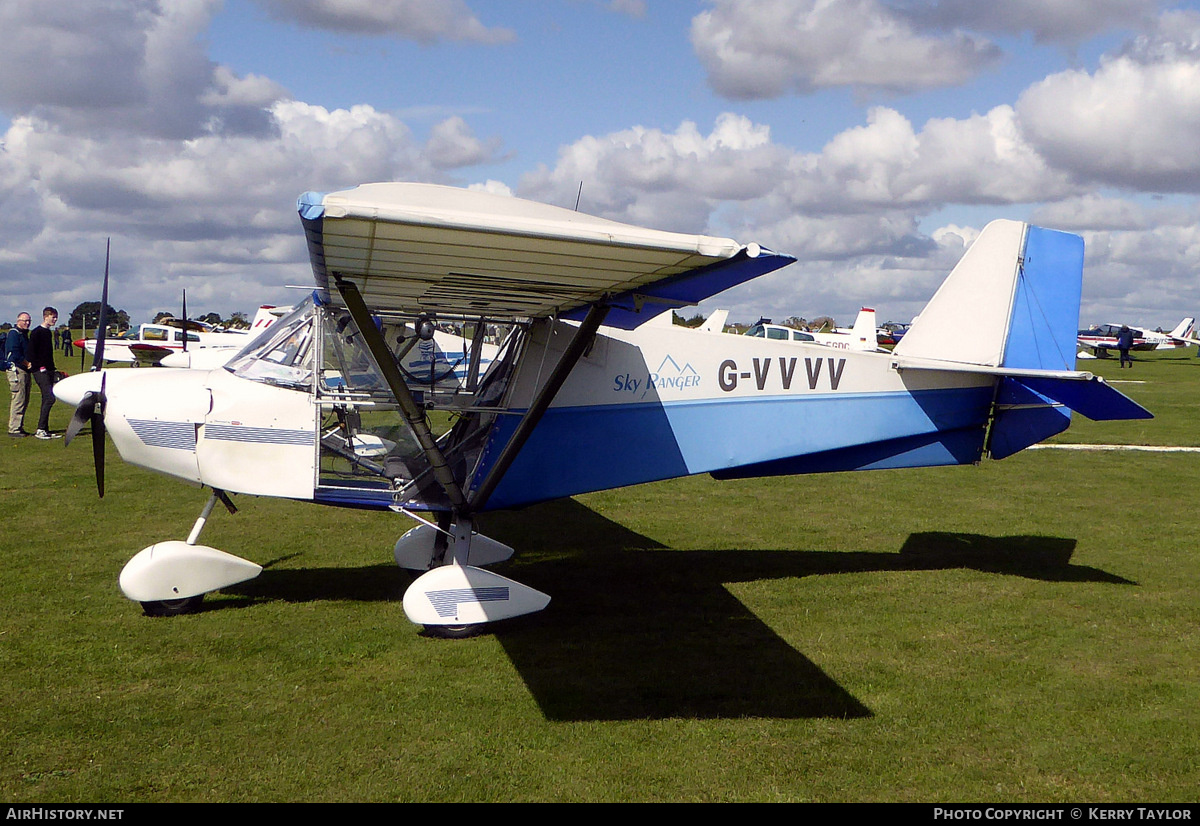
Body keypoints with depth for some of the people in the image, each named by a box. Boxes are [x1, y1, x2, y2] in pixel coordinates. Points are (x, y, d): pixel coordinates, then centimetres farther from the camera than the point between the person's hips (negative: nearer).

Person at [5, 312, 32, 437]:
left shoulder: (24, 334, 20)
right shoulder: (14, 334, -9)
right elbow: (14, 354, -19)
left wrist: (30, 364, 8)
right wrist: (27, 363, -13)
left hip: (25, 371, 10)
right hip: (16, 370, -10)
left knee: (24, 401, 11)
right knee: (18, 400, -11)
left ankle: (19, 427, 17)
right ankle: (14, 429, -9)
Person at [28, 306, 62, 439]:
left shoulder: (48, 332, 18)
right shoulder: (37, 332, -9)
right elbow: (32, 351, -15)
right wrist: (40, 366, -19)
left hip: (48, 370, 9)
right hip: (40, 371, -9)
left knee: (47, 399, 8)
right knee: (49, 398, -15)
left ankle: (44, 429, 12)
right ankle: (40, 429, -13)